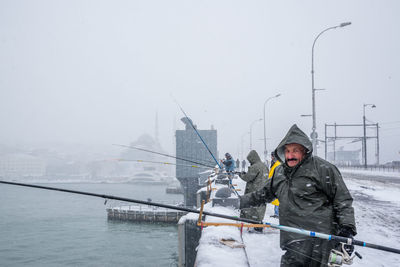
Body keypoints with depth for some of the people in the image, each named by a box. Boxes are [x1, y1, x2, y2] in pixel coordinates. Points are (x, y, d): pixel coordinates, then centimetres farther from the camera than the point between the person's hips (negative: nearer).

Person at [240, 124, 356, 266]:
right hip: (294, 238, 7)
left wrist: (347, 229, -9)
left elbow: (343, 199, -2)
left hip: (316, 237, -7)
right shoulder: (280, 171, 14)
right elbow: (264, 194, 28)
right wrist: (239, 201, 27)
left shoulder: (323, 168, -5)